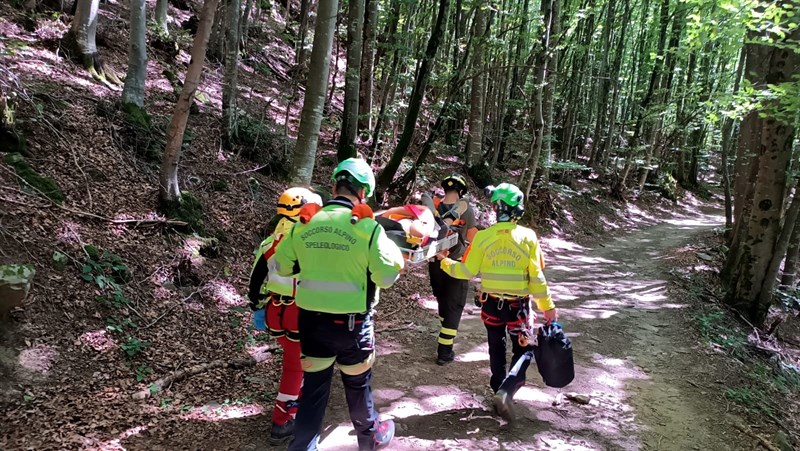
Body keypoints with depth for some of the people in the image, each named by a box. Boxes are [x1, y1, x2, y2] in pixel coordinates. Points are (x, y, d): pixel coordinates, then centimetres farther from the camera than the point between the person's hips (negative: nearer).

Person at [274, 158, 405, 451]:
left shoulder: (304, 224, -3)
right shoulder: (367, 227, -16)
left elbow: (282, 266, 8)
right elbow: (387, 276, -15)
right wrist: (393, 250, 3)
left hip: (311, 319, 3)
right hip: (351, 322, -2)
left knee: (313, 387, 14)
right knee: (357, 384, 19)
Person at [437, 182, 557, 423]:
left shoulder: (483, 237, -12)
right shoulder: (528, 236, -11)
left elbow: (467, 271, -9)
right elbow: (536, 276, -10)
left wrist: (445, 263, 9)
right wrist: (547, 306, 0)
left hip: (491, 303, 1)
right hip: (518, 304, -1)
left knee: (496, 350, 19)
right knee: (523, 351, 12)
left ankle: (499, 391, 27)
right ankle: (506, 391, -8)